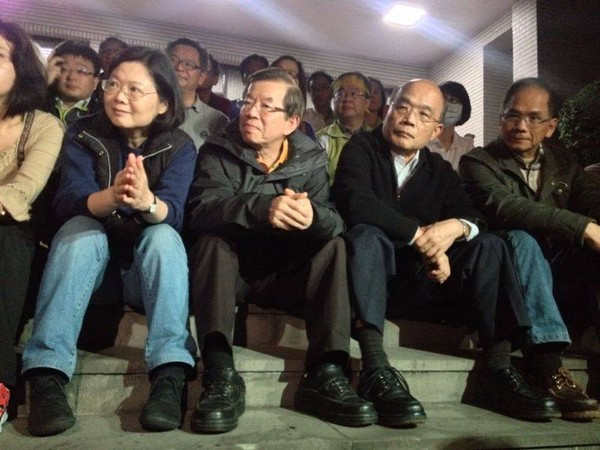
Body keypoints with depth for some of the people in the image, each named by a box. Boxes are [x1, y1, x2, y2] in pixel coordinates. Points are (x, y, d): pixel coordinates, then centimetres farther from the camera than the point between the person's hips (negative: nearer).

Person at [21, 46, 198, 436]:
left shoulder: (179, 145, -6)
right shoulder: (83, 135, -3)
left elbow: (172, 213, -23)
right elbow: (67, 203, -18)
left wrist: (146, 202, -48)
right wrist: (112, 196, -42)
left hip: (148, 267, -1)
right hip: (89, 260, 1)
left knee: (164, 235, -30)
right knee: (80, 228, -29)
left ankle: (170, 375, -39)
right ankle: (47, 375, -37)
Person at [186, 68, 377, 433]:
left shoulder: (311, 160, 1)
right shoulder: (218, 152, -6)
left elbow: (334, 222, -14)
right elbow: (202, 211, -25)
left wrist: (313, 216, -40)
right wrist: (262, 208, -45)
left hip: (284, 274, 2)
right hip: (230, 270, -2)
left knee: (334, 245, -18)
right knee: (212, 239, -29)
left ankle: (325, 374, -25)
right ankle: (221, 375, -36)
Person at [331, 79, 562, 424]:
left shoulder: (440, 169, 13)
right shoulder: (361, 149, -3)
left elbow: (476, 217, 2)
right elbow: (354, 202, -23)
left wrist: (457, 226, -23)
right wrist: (420, 235, -23)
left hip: (421, 281, 5)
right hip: (374, 277, -4)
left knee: (489, 245, -11)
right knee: (368, 235, -33)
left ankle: (498, 372, -18)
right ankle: (376, 372, -42)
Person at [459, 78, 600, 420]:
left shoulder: (563, 163, 17)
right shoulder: (478, 162, 0)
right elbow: (503, 206, -20)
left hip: (560, 273, 5)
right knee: (521, 239, -33)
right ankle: (548, 367, -39)